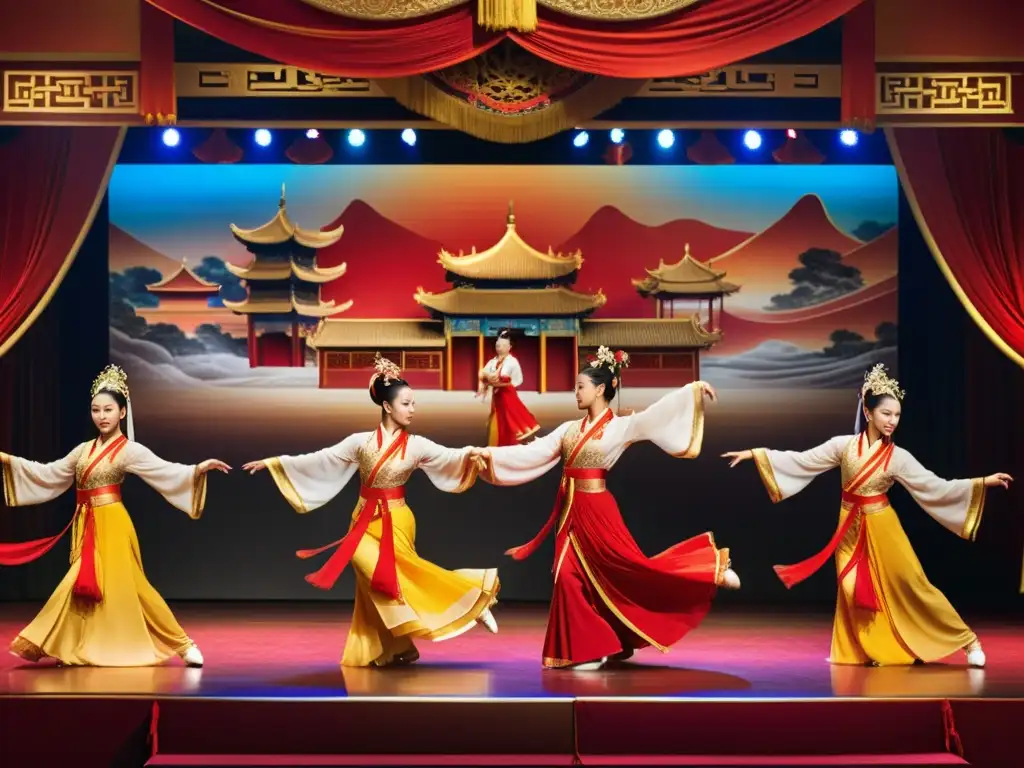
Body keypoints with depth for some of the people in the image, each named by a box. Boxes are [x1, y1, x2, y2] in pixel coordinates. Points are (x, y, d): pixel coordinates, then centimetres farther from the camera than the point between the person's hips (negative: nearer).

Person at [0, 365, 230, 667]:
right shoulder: (84, 450, 11)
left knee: (123, 586, -6)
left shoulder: (129, 450, -6)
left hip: (112, 526, -5)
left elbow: (167, 472, -16)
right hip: (85, 527, 5)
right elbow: (48, 474, 19)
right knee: (83, 586, 6)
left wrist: (200, 468, -31)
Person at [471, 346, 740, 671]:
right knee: (571, 577, 2)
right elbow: (533, 452, 7)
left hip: (597, 511, -6)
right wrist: (492, 454, 0)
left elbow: (655, 415, -15)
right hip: (571, 510, 6)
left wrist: (692, 390, -23)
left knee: (630, 568, -4)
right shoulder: (570, 428, 9)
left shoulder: (619, 427, -6)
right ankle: (586, 651, 10)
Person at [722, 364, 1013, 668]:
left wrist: (983, 482, -18)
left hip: (882, 528, -2)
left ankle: (967, 641, 4)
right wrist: (753, 454, -6)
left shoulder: (898, 457, -10)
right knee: (854, 590, 5)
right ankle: (860, 652, 17)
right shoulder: (844, 445, -7)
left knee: (910, 584, -3)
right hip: (852, 528, 2)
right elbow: (799, 460, -3)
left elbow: (935, 486, -11)